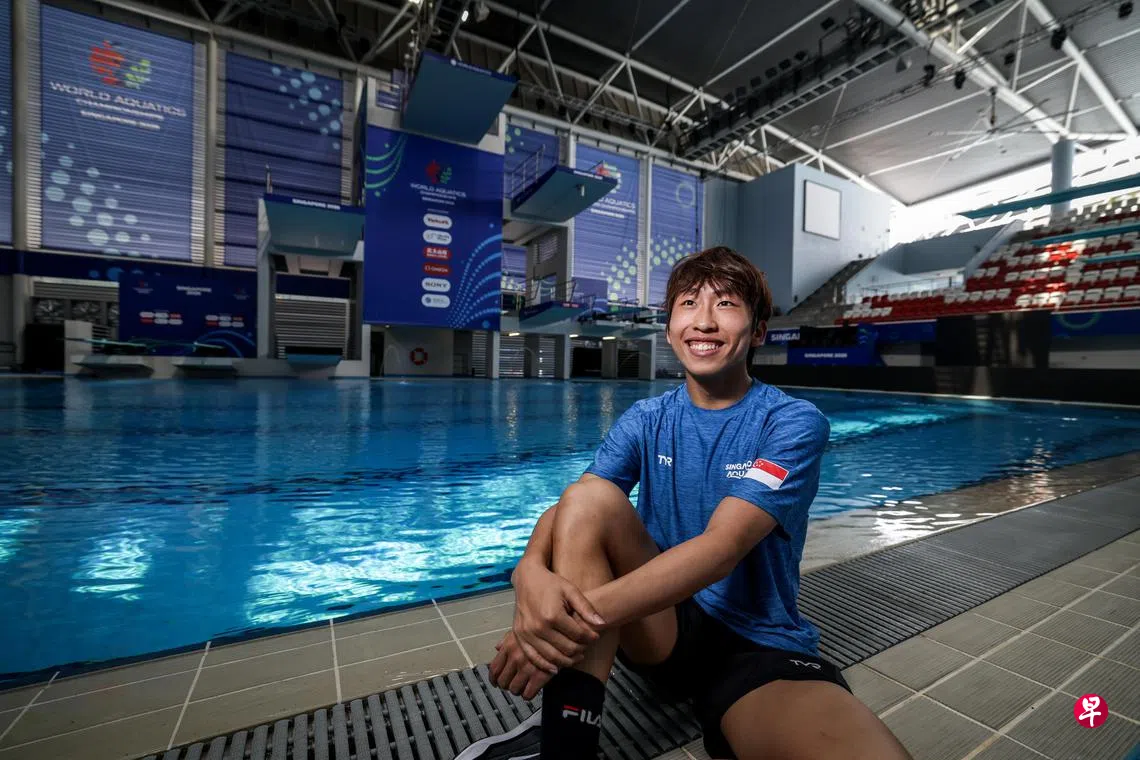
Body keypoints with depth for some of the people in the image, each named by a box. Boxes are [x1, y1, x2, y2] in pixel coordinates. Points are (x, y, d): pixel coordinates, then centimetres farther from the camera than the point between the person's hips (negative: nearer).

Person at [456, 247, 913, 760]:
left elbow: (721, 546, -25)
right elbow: (567, 512, -12)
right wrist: (532, 571, -35)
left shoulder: (793, 423, -12)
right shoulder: (646, 420, -1)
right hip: (658, 624, 3)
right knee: (588, 498, -23)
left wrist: (580, 616, -34)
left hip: (759, 647, -2)